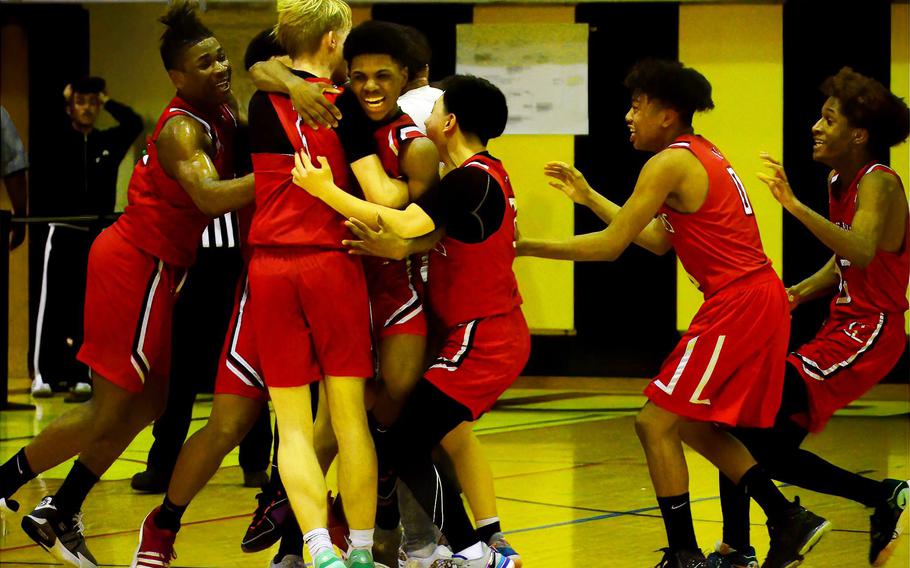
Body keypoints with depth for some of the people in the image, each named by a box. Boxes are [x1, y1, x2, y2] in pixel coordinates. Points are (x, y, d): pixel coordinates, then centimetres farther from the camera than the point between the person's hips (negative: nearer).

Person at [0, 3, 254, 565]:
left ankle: (59, 516, 22)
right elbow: (210, 197, -37)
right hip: (136, 264, -10)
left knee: (149, 401, 14)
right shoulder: (184, 128, -21)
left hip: (158, 267, 10)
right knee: (110, 412, -4)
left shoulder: (223, 111, 6)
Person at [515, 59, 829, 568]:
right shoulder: (702, 155, 17)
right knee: (694, 427, 18)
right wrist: (588, 197, 23)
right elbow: (659, 240, 21)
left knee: (656, 424, -5)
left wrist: (526, 247, -6)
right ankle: (790, 523, 19)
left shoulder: (671, 163, -12)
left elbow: (611, 245, -13)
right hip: (760, 299, 10)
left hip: (738, 304, -10)